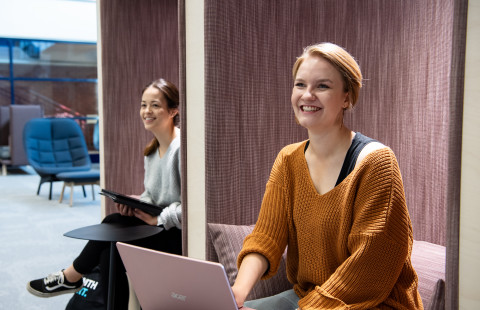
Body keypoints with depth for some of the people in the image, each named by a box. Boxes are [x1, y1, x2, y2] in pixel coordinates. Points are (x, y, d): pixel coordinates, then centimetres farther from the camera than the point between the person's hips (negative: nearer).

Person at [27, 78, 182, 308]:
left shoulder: (183, 148, -20)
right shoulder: (152, 149, 11)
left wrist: (158, 218, -18)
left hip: (180, 233, -8)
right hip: (160, 227, 8)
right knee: (110, 252, -8)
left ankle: (71, 278, 13)